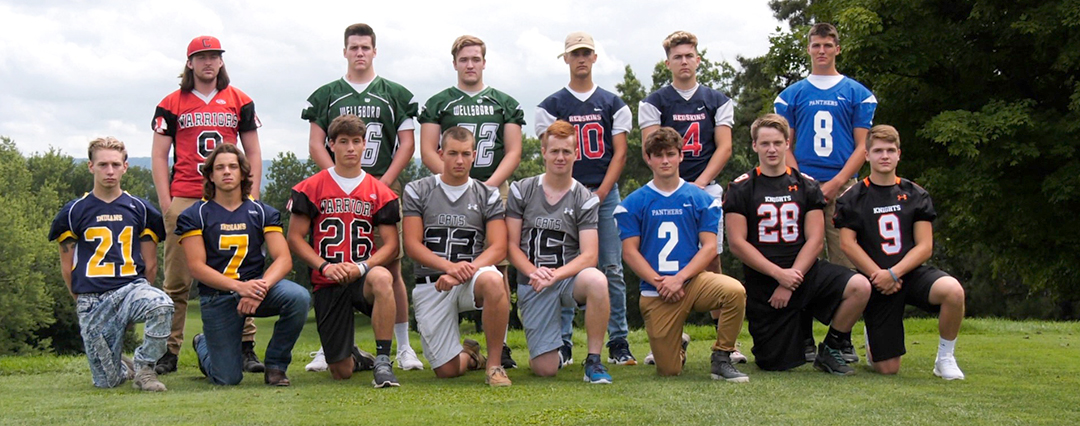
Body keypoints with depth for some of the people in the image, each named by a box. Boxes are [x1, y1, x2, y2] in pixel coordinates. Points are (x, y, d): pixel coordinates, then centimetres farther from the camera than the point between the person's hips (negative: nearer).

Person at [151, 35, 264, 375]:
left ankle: (246, 347, 2)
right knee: (177, 281, 0)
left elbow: (253, 152, 14)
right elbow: (159, 156, 8)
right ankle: (169, 351, 5)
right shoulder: (171, 104, 10)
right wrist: (166, 203, -2)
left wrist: (252, 196, 3)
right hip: (184, 201, -1)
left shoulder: (240, 101, 13)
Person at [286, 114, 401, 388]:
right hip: (327, 284, 0)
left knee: (382, 278, -41)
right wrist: (325, 266, -13)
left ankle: (383, 361, -30)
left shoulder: (380, 192, 7)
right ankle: (355, 357, 37)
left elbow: (390, 244, 2)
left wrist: (362, 267, -16)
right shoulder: (311, 188, 5)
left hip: (364, 278, 0)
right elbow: (295, 238, 2)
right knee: (341, 373, -3)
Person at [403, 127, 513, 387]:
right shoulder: (418, 191, 7)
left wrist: (466, 270, -21)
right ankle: (469, 355, 35)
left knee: (492, 281, -39)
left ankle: (495, 364, -22)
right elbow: (412, 245, -2)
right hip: (430, 285, 1)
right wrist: (449, 266, -20)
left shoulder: (488, 196, 8)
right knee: (446, 370, -5)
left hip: (471, 278, 0)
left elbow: (498, 248, -2)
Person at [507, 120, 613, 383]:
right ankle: (557, 352, 31)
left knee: (597, 280, -39)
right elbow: (512, 246, 2)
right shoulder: (521, 191, 4)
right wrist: (534, 272, -17)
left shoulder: (585, 199, 1)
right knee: (545, 369, -10)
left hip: (569, 277, 0)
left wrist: (554, 275, -23)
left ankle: (593, 360, -21)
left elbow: (589, 255, -7)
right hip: (532, 284, 0)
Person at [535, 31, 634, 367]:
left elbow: (620, 153, 6)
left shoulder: (612, 104, 11)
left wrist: (601, 192, -7)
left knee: (612, 270, -1)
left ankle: (619, 343, 3)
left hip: (606, 193, 1)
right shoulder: (551, 106, 8)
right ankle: (562, 343, 2)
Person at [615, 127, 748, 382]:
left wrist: (679, 278, -14)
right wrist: (659, 282, -13)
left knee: (734, 291, -33)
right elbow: (630, 251, 0)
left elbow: (709, 247, 0)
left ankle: (721, 359, -13)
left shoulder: (701, 199, 6)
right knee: (668, 370, -3)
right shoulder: (633, 203, 6)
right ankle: (678, 349, 36)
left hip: (693, 280, 0)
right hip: (655, 293, 0)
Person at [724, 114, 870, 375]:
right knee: (775, 364, -3)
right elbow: (736, 243, -7)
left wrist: (792, 279, -13)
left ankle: (830, 351, -3)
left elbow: (815, 240, 0)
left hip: (804, 271, 2)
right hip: (762, 283, -2)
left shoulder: (806, 186, 7)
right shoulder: (740, 189, 0)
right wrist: (779, 274, -16)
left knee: (860, 287, -25)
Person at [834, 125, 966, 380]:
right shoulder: (852, 198, 3)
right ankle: (872, 342, 33)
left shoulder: (916, 195, 7)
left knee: (953, 291, -34)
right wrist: (879, 277, -16)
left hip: (911, 273, 1)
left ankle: (945, 358, -10)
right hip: (877, 283, -1)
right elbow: (847, 244, -6)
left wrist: (893, 274, -15)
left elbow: (925, 247, 0)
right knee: (888, 368, -5)